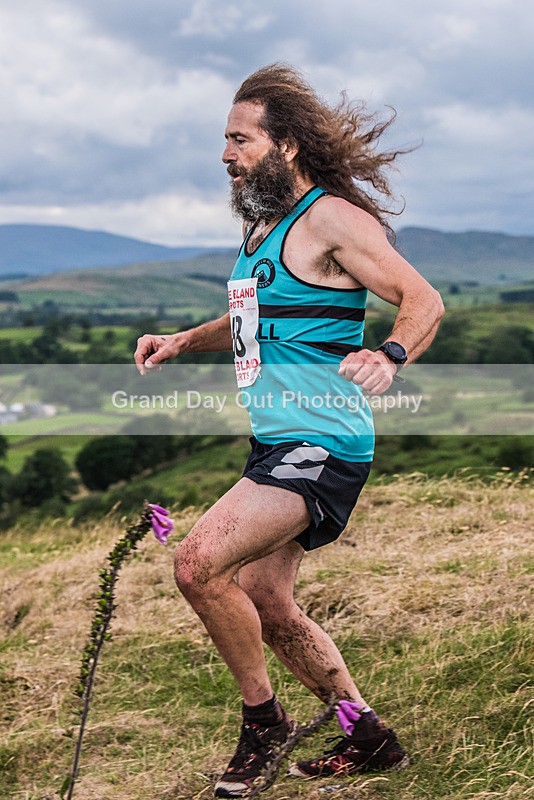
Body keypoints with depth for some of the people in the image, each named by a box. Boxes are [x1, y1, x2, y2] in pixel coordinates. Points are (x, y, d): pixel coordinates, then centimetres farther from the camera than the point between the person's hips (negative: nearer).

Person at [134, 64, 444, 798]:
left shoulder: (330, 217, -12)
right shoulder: (264, 225, 15)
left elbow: (425, 301, -16)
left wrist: (389, 356, -35)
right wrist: (182, 341, 13)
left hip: (320, 446, -10)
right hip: (279, 442, 10)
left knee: (199, 565, -20)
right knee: (266, 605, 13)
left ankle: (263, 720, 1)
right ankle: (368, 736, 28)